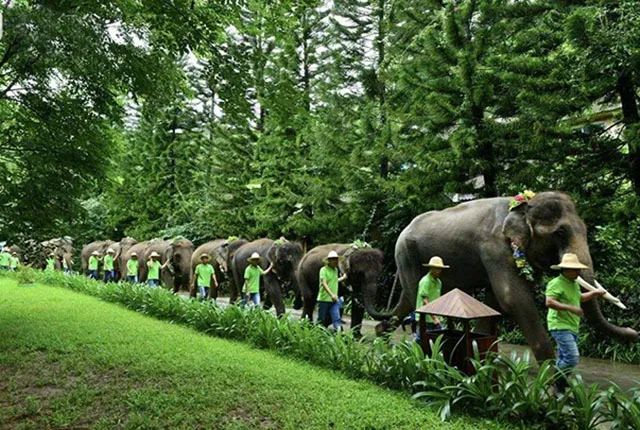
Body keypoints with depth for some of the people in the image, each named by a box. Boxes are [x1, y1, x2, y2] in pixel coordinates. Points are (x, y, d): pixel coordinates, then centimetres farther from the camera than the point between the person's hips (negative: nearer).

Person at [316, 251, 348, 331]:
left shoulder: (335, 270, 12)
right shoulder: (323, 270, -10)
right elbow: (324, 284, -21)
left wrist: (343, 278, 35)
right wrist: (331, 294, -31)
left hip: (334, 300, 5)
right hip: (324, 299, -5)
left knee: (336, 318, -8)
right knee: (321, 320, 6)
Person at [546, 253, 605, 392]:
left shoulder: (574, 284, 15)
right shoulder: (556, 283, -15)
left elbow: (579, 298, 33)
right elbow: (549, 302, -25)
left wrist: (594, 293, 17)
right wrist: (570, 308, -26)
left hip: (572, 328, 10)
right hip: (560, 327, -9)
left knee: (563, 359, 14)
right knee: (572, 358, -17)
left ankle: (559, 389, 25)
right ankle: (555, 380, 2)